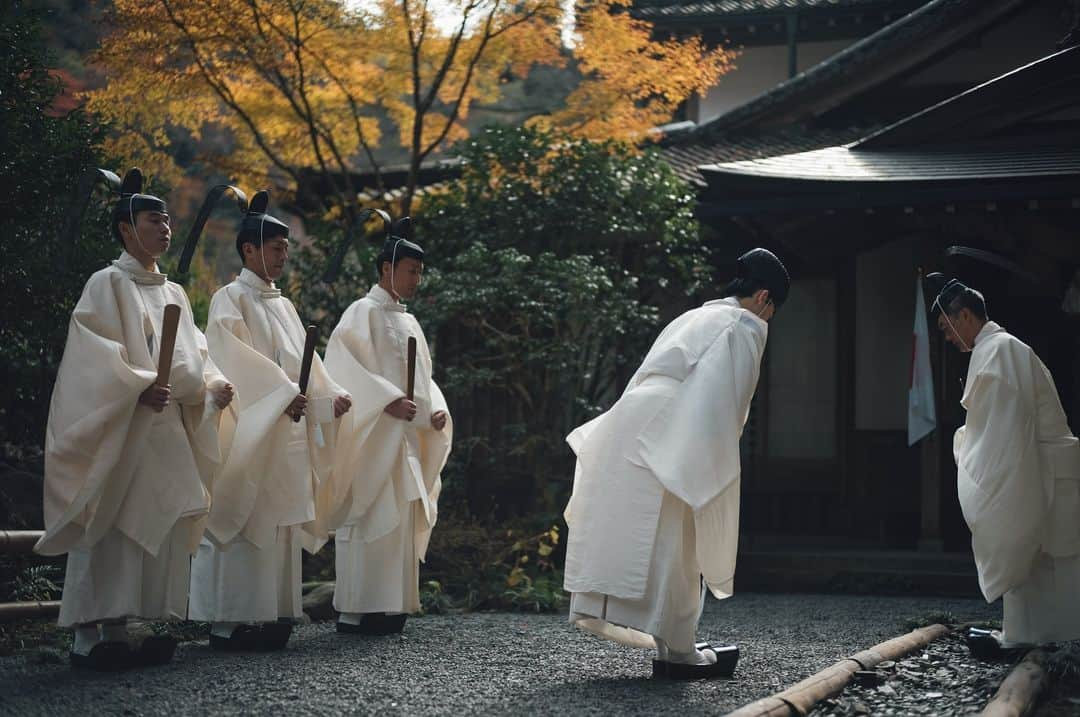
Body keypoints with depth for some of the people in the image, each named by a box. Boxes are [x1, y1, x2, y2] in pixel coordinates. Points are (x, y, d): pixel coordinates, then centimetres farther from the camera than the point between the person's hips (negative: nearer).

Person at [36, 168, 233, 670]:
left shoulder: (174, 294, 17)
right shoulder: (108, 284, -4)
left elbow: (192, 357, 19)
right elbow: (95, 356, -13)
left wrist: (212, 386, -1)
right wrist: (138, 389, -25)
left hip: (165, 431, 7)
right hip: (117, 430, -7)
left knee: (154, 529, 4)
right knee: (108, 529, -9)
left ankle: (115, 632, 8)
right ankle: (87, 637, -5)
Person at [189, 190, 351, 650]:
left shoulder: (283, 306, 19)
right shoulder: (230, 299, -3)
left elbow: (303, 362, 16)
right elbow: (237, 357, -17)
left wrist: (329, 394, -2)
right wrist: (283, 394, -27)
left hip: (286, 432, 8)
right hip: (245, 433, -8)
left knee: (278, 523, 6)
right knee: (243, 524, -9)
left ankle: (271, 616, 8)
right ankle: (230, 623, -7)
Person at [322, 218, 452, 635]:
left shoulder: (408, 322, 20)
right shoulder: (364, 312, -5)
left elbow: (422, 378, 22)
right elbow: (344, 368, -16)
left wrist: (434, 411, 2)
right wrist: (388, 401, -24)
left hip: (404, 440, 8)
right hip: (373, 440, -8)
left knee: (400, 521, 7)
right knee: (372, 520, -10)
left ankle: (389, 609, 10)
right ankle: (355, 612, -9)